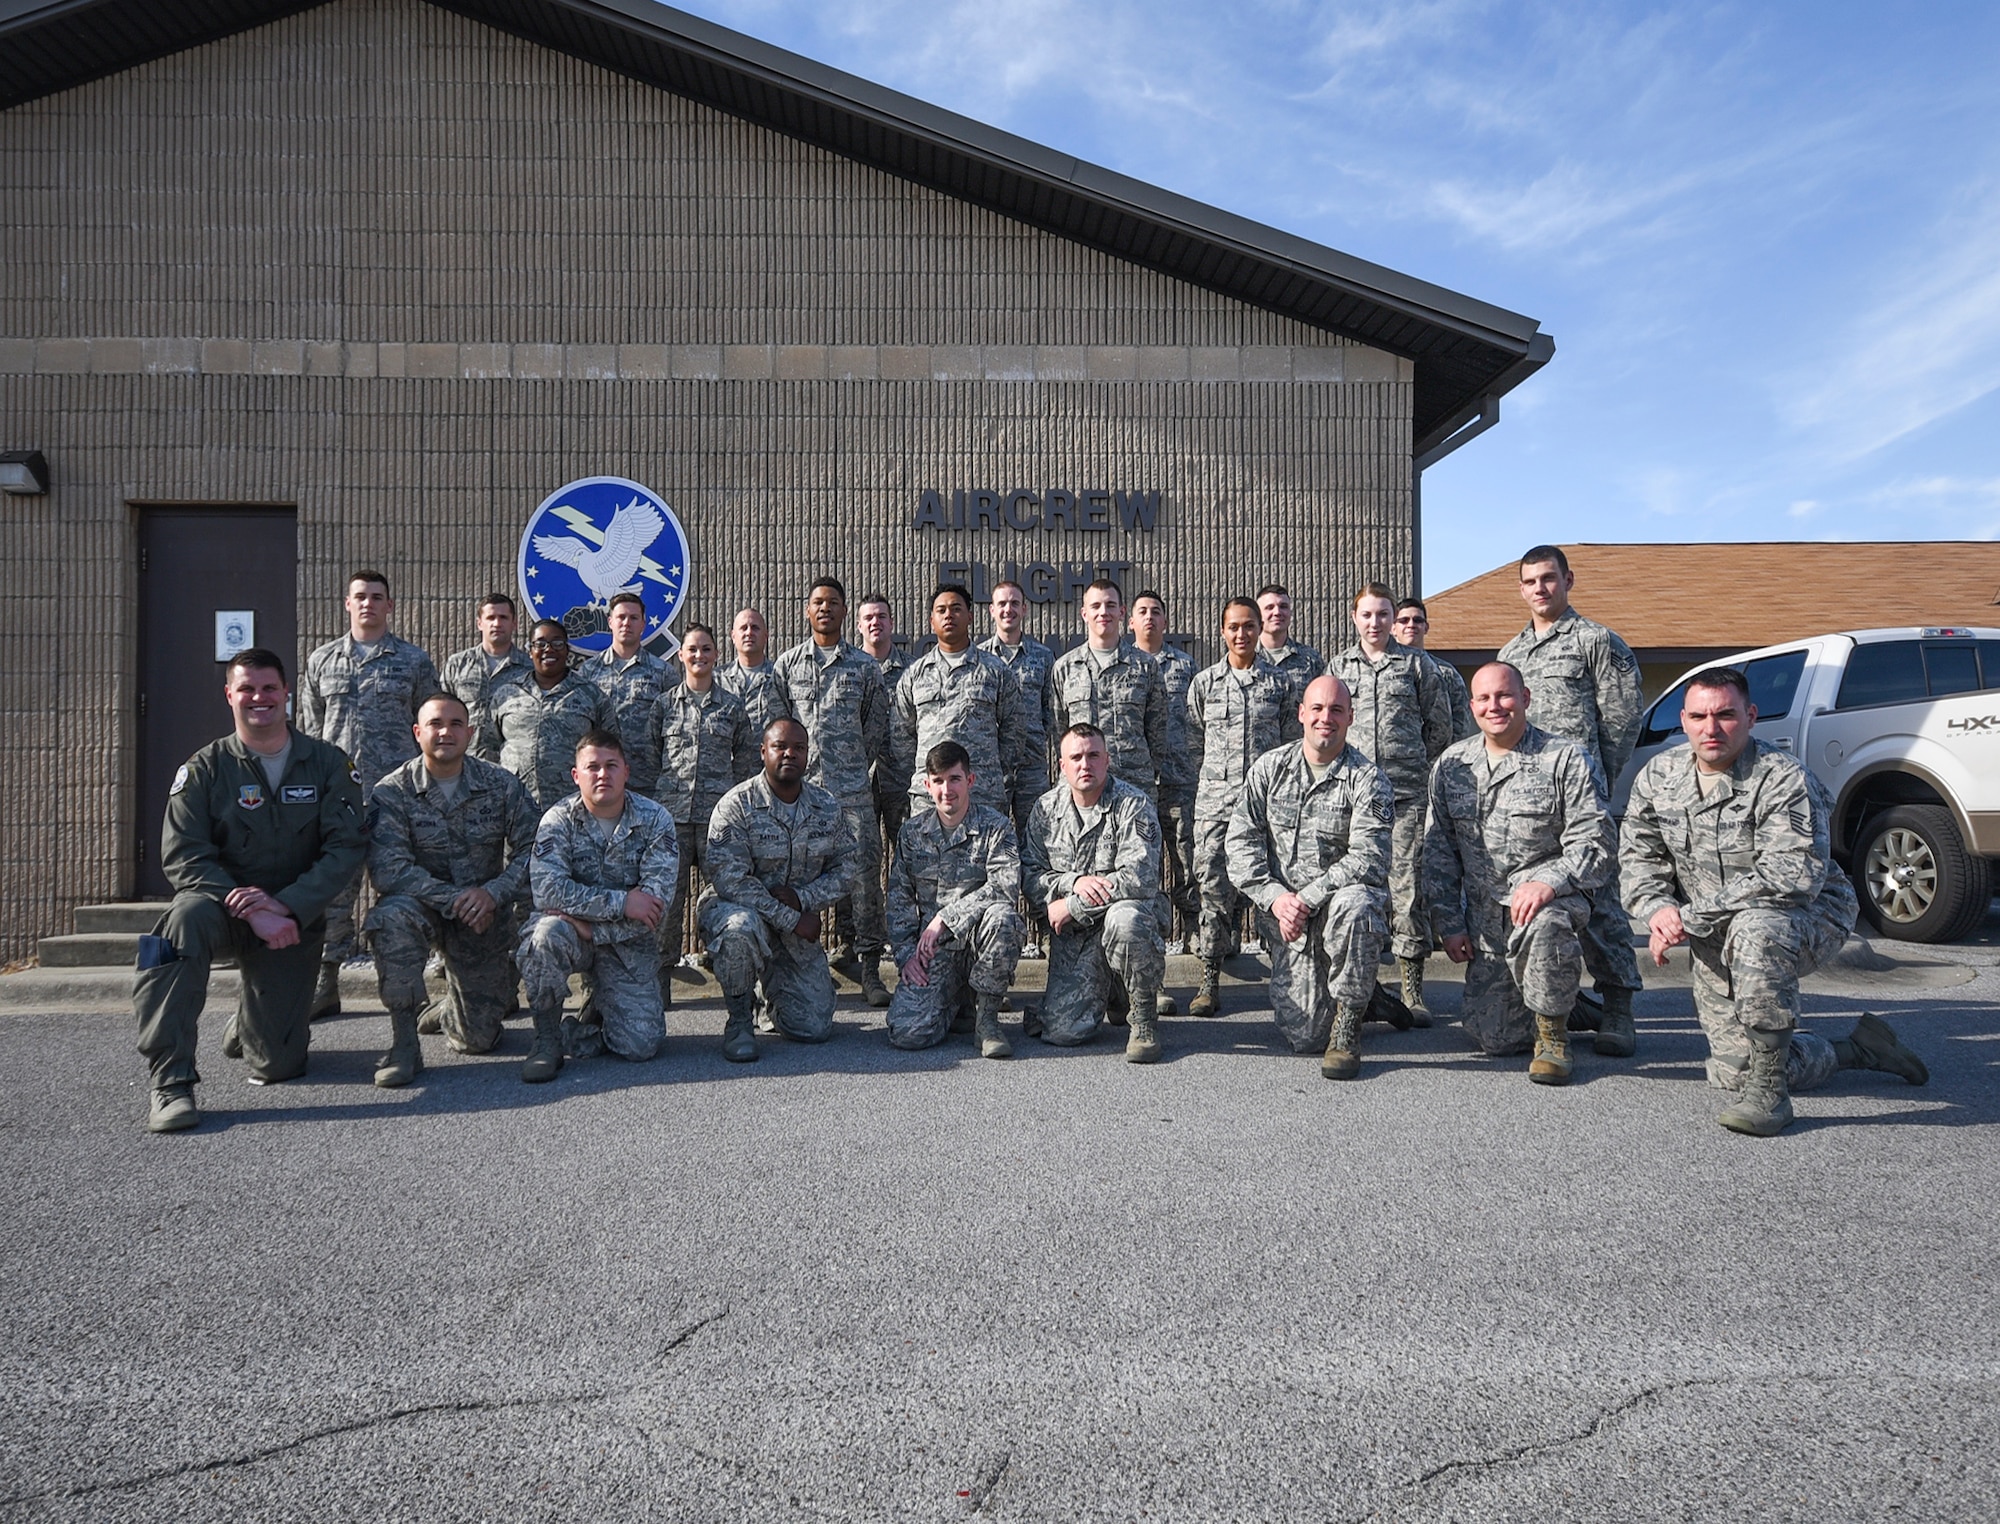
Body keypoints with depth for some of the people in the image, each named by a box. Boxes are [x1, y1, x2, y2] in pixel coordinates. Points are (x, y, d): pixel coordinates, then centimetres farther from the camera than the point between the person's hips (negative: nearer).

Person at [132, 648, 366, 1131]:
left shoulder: (328, 762, -2)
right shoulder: (205, 768, -3)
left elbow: (347, 847, -9)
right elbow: (183, 857, -10)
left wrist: (284, 904, -22)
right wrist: (248, 909, -24)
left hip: (296, 917, 1)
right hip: (224, 906, 0)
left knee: (279, 1065, -3)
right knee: (188, 917, -38)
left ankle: (250, 1026, 38)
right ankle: (171, 1081, -31)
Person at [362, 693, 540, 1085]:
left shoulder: (501, 784, -4)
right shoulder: (392, 792, -11)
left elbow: (533, 848, -8)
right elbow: (387, 868, -21)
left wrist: (493, 893, -23)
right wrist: (453, 900, -28)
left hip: (485, 916, 2)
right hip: (422, 905, -2)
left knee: (479, 1040, 1)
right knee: (392, 916, -40)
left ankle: (449, 1007, 40)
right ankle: (403, 1042, -26)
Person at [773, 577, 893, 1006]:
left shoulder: (864, 667, 9)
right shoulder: (786, 664, 11)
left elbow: (876, 730, 11)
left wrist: (856, 769, 6)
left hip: (852, 790, -1)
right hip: (799, 788, 1)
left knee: (865, 875, -4)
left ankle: (870, 970, 3)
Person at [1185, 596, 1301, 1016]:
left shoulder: (1278, 683, 11)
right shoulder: (1204, 683, 9)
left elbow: (1292, 742, 14)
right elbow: (1193, 745, 12)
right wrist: (1206, 787, 7)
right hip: (1215, 804, 0)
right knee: (1214, 892, -3)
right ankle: (1210, 983, 4)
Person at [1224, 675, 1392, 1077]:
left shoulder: (1367, 779, -5)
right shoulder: (1269, 768, 5)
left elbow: (1368, 859, -15)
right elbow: (1242, 841, 1)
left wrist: (1307, 899, -23)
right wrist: (1275, 897, -13)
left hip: (1344, 897, -3)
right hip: (1284, 913, 3)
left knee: (1353, 905, -41)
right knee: (1304, 1036, -6)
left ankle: (1348, 1028, -21)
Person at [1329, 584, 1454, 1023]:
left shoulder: (1417, 664, 9)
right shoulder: (1337, 666, 14)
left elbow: (1440, 725, 13)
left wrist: (1421, 770, 11)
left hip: (1407, 791, -2)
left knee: (1408, 885, -5)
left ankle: (1412, 989, 2)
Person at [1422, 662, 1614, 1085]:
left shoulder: (1565, 760, -4)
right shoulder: (1452, 765, 8)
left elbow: (1594, 843, -10)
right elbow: (1438, 852, 11)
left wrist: (1547, 881, -28)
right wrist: (1449, 924, 6)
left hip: (1551, 897, -4)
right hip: (1484, 919, 4)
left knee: (1543, 924, -41)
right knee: (1494, 1039, -3)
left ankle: (1553, 1031, -15)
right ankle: (1560, 998, 31)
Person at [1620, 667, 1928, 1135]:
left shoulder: (1784, 779, -20)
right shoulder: (1659, 776, -1)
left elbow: (1796, 874, -31)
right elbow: (1637, 854, 5)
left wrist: (1691, 916, -30)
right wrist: (1657, 908, -17)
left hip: (1809, 917, -6)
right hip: (1716, 943, 6)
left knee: (1755, 928, -42)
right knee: (1731, 1073, 5)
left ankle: (1769, 1092, -30)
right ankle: (1858, 1049, 32)